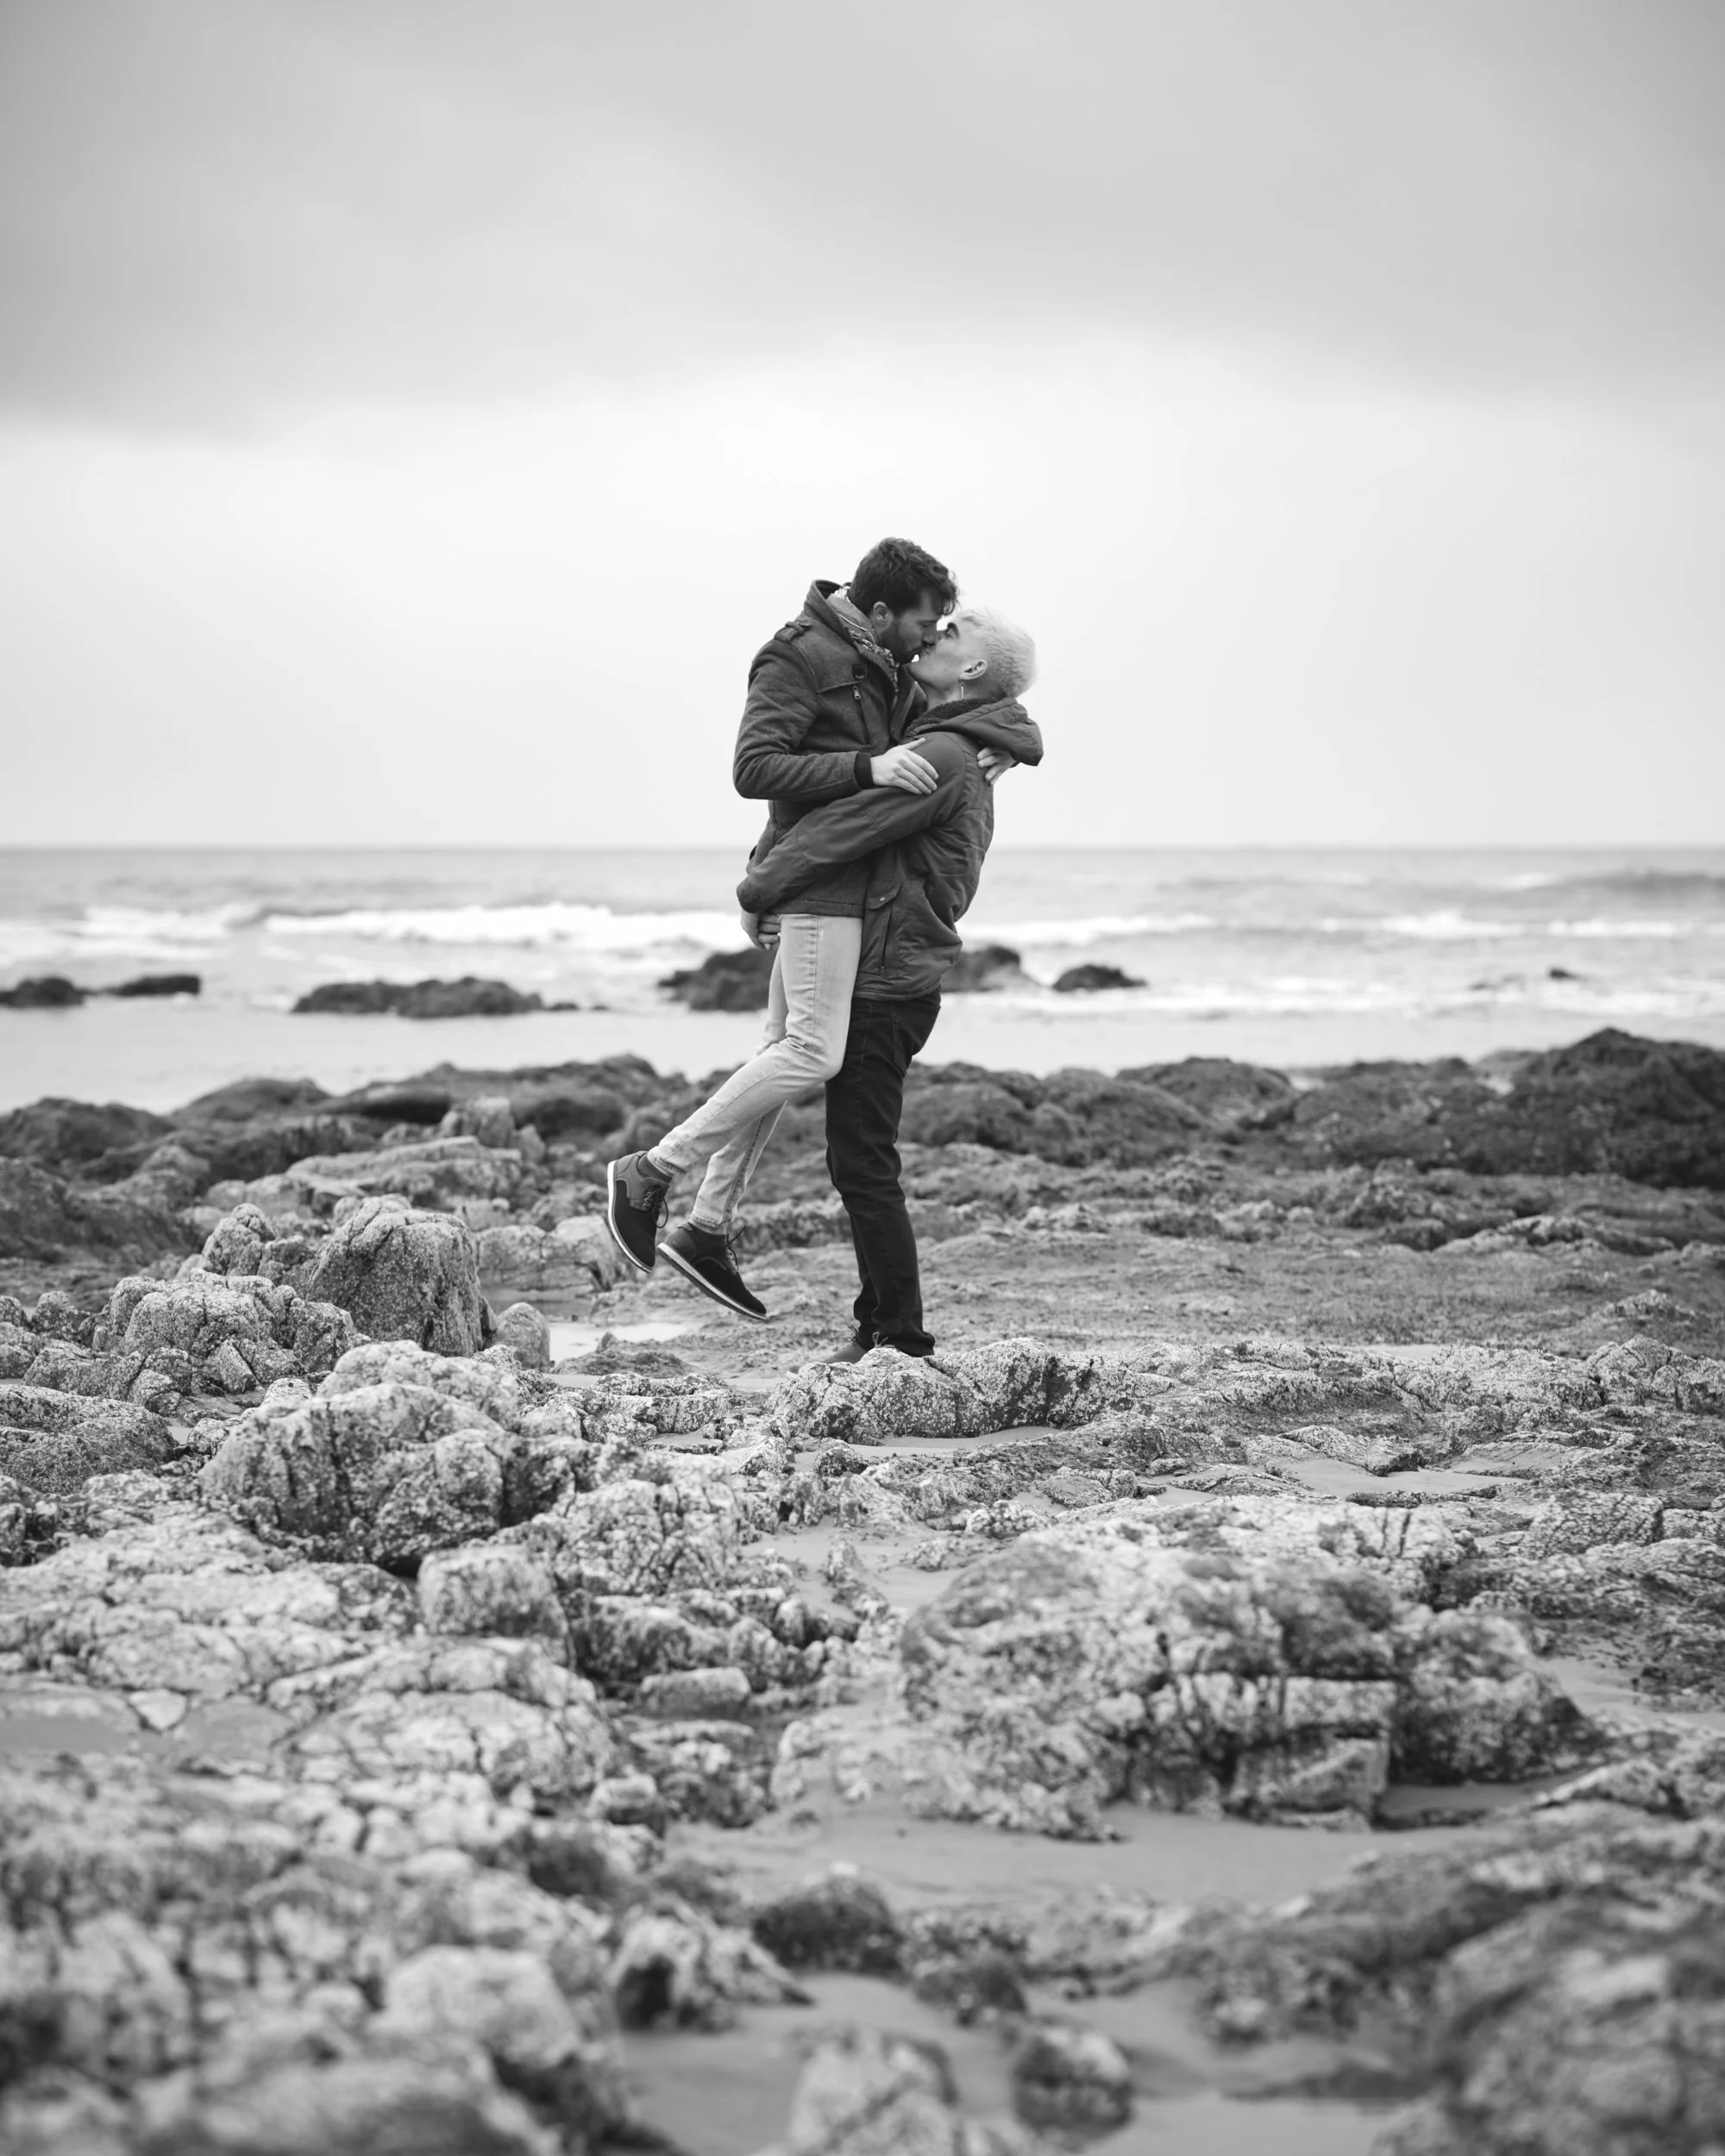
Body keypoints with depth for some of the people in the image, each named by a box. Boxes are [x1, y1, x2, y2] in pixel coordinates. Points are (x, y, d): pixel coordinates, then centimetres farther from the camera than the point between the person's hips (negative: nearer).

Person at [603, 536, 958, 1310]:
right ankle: (648, 1174, -8)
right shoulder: (798, 657, -14)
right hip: (820, 874, -10)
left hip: (852, 878, 10)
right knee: (813, 1055, -14)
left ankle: (708, 1229, 14)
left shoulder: (887, 664, 13)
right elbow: (754, 768, -21)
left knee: (784, 1052, 10)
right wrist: (867, 767, -29)